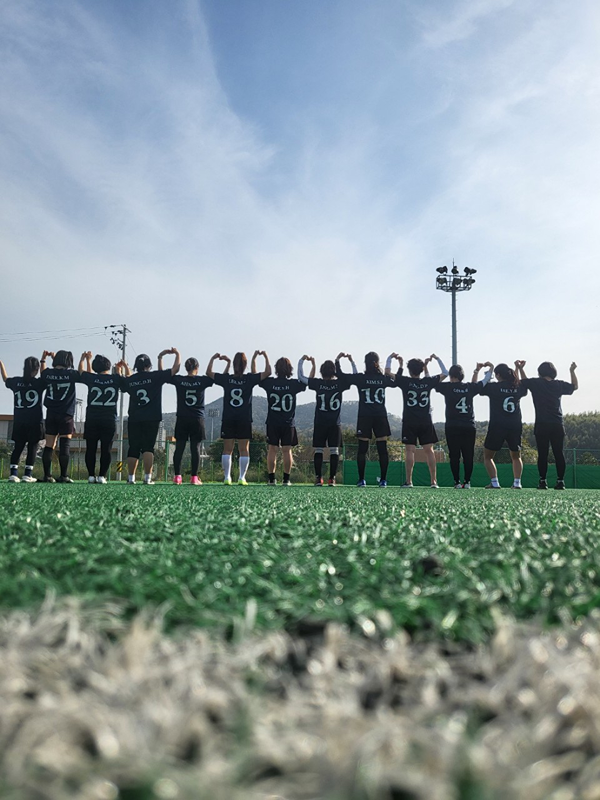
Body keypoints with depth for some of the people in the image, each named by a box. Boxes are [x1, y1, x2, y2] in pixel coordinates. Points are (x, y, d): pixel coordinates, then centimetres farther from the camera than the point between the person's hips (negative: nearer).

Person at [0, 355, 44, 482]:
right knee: (32, 447, 2)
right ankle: (27, 475, -3)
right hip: (35, 421, -4)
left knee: (18, 447, 9)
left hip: (19, 421, 4)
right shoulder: (39, 383, -8)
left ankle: (13, 473, 0)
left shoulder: (16, 382, 4)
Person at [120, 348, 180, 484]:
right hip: (151, 418, -3)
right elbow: (175, 369, -2)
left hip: (134, 419, 3)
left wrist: (125, 367, 36)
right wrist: (177, 354, 13)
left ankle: (131, 478, 10)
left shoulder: (130, 380, 7)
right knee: (148, 448, -3)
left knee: (133, 448, 8)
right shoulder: (154, 376, -3)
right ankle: (148, 478, -10)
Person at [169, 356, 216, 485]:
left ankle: (177, 476, 2)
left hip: (182, 419, 1)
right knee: (195, 448, 0)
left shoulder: (179, 380, -2)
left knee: (179, 448, 4)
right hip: (197, 419, -1)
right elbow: (210, 373, 17)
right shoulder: (201, 380, -3)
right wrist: (212, 359, 20)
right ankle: (194, 478, -2)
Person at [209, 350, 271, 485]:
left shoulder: (226, 379, -1)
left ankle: (227, 477, 2)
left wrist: (213, 358, 11)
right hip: (245, 420, -1)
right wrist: (265, 357, 4)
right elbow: (267, 372, -4)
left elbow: (209, 373, 10)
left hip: (228, 420, 1)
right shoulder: (249, 379, -5)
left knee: (227, 450, 6)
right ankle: (242, 478, 0)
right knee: (244, 450, 4)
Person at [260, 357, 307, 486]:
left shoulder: (269, 383, -4)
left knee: (272, 450, 5)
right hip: (289, 423, 0)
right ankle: (286, 479, 3)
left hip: (272, 423, 1)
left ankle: (271, 479, 3)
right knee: (287, 450, 4)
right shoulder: (293, 384, -5)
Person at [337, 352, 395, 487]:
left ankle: (361, 480, 0)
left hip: (364, 417, -1)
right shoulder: (384, 379, 2)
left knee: (362, 449, 2)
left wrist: (338, 360, 10)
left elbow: (339, 374, -2)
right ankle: (383, 480, 1)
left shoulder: (360, 378, -5)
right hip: (381, 417, 2)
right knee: (382, 449, 3)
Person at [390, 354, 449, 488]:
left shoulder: (405, 381, -4)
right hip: (426, 422, 2)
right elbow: (445, 373, 15)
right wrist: (437, 359, 18)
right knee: (429, 450, 4)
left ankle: (408, 481, -6)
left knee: (410, 451, -3)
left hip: (409, 422, -2)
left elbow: (388, 372, 4)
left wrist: (391, 358, 11)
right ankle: (434, 481, 2)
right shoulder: (428, 382, 2)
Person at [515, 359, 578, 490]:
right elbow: (575, 386, 25)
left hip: (542, 425, -2)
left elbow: (523, 381, 19)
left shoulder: (536, 383, 0)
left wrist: (520, 368, 23)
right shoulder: (559, 385, 7)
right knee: (559, 453, 4)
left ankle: (543, 481, -4)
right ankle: (560, 481, 1)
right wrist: (572, 371, 32)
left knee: (542, 454, -1)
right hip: (558, 425, 2)